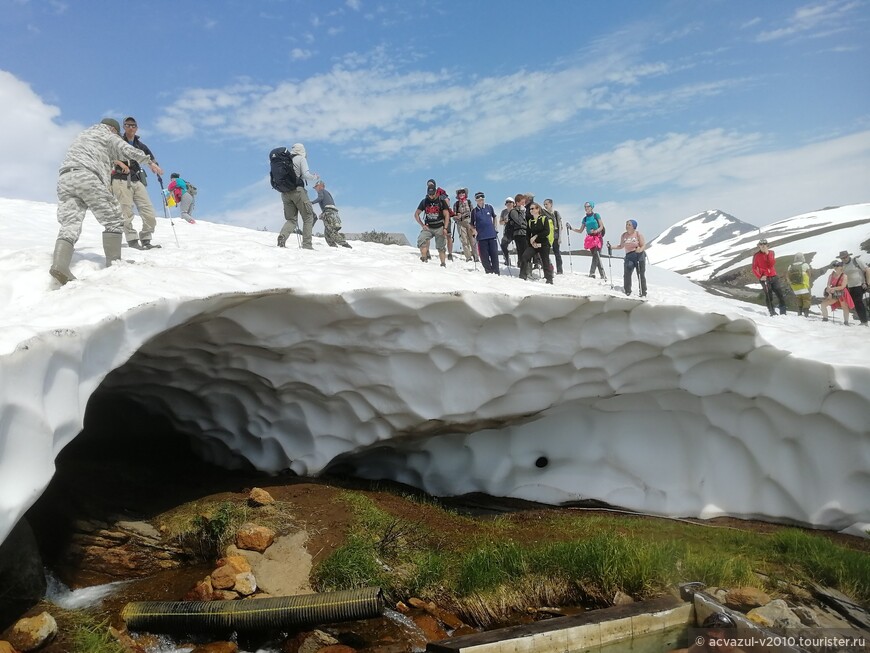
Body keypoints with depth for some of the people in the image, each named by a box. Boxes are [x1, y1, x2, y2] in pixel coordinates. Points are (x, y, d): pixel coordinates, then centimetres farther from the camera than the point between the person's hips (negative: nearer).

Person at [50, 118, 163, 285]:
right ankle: (113, 263, -7)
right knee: (113, 220, 1)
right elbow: (127, 150, 6)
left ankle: (59, 264, -27)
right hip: (87, 176, -7)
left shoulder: (82, 135, 39)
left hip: (64, 179, 7)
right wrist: (150, 161, 13)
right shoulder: (107, 134, 15)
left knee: (70, 224, -6)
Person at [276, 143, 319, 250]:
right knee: (308, 217, 5)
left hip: (284, 192, 5)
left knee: (291, 219, 11)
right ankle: (307, 244, -4)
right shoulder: (301, 158, 1)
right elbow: (306, 175, -10)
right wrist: (315, 177, 9)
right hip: (297, 190, -5)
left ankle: (282, 236, -17)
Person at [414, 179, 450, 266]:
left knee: (441, 247, 1)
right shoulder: (424, 201, 2)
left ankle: (443, 264, 12)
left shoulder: (441, 201, -4)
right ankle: (424, 259, -19)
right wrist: (422, 225, -3)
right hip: (428, 227, 2)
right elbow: (416, 214, 8)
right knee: (421, 240, -24)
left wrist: (445, 228, -13)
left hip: (439, 227, -1)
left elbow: (447, 215, -4)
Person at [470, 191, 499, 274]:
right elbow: (472, 224, 11)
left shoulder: (489, 207, 6)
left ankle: (496, 272, 7)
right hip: (481, 236, -1)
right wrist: (474, 230, -7)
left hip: (492, 234, 1)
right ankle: (489, 272, 10)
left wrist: (495, 226, 13)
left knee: (494, 254, 0)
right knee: (484, 256, 0)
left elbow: (494, 217, 22)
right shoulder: (474, 211, 3)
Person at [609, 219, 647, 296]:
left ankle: (643, 292, 8)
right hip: (629, 256, 4)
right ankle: (627, 291, 9)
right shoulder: (624, 235, 8)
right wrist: (611, 247, 7)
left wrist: (640, 250, -28)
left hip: (639, 256, -4)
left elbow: (644, 246, -7)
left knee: (641, 275, -1)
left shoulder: (638, 234, -5)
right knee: (627, 274, -5)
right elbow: (621, 246, 18)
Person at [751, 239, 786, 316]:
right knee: (768, 296, -4)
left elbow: (771, 264, -7)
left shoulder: (771, 252, 7)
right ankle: (772, 312, 1)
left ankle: (783, 312, 5)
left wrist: (767, 254, -13)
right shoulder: (757, 255, -1)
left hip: (773, 277, 3)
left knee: (780, 294, 0)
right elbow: (754, 268, -1)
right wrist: (760, 277, -13)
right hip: (764, 278, -3)